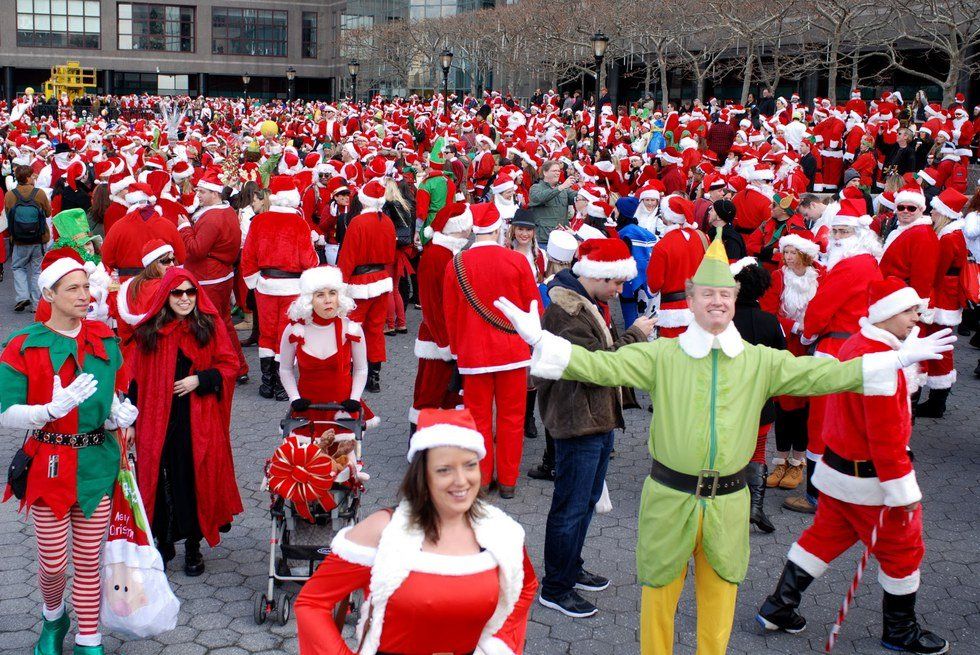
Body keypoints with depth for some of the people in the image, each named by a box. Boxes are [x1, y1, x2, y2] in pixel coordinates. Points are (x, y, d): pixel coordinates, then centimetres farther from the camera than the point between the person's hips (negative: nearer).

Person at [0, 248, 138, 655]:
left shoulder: (104, 339, 3)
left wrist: (119, 412, -4)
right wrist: (54, 409, -27)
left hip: (97, 464, 3)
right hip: (48, 465, -3)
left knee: (89, 560, 10)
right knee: (53, 563, 6)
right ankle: (53, 618, 39)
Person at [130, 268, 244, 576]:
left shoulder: (211, 326, 0)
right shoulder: (150, 331, 4)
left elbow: (229, 365, 1)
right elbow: (139, 378, 8)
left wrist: (200, 380, -14)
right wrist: (132, 418, 5)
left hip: (199, 420, -1)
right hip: (159, 419, 1)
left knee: (196, 479, 4)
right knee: (161, 478, 5)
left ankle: (193, 545, 18)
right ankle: (163, 541, 22)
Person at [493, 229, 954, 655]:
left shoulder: (761, 362, 3)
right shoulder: (662, 356, -4)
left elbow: (823, 375, 2)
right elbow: (602, 366, -11)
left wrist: (898, 358, -2)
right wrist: (539, 339, -22)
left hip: (728, 502, 2)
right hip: (669, 498, -2)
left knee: (719, 596, 15)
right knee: (660, 591, 10)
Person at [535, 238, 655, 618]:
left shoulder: (590, 305, 12)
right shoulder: (565, 312, -22)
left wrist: (636, 337, 2)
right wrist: (635, 335, -16)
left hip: (599, 418, 11)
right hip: (578, 422, -11)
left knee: (587, 500, 20)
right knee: (571, 507, -1)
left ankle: (570, 569, 35)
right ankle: (555, 588, 12)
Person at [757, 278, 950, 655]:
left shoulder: (855, 345, 5)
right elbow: (886, 437, -25)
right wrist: (904, 492, -20)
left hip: (839, 466, 9)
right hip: (870, 479, -9)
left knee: (824, 536, 19)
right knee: (903, 551, 10)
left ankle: (779, 608, 24)